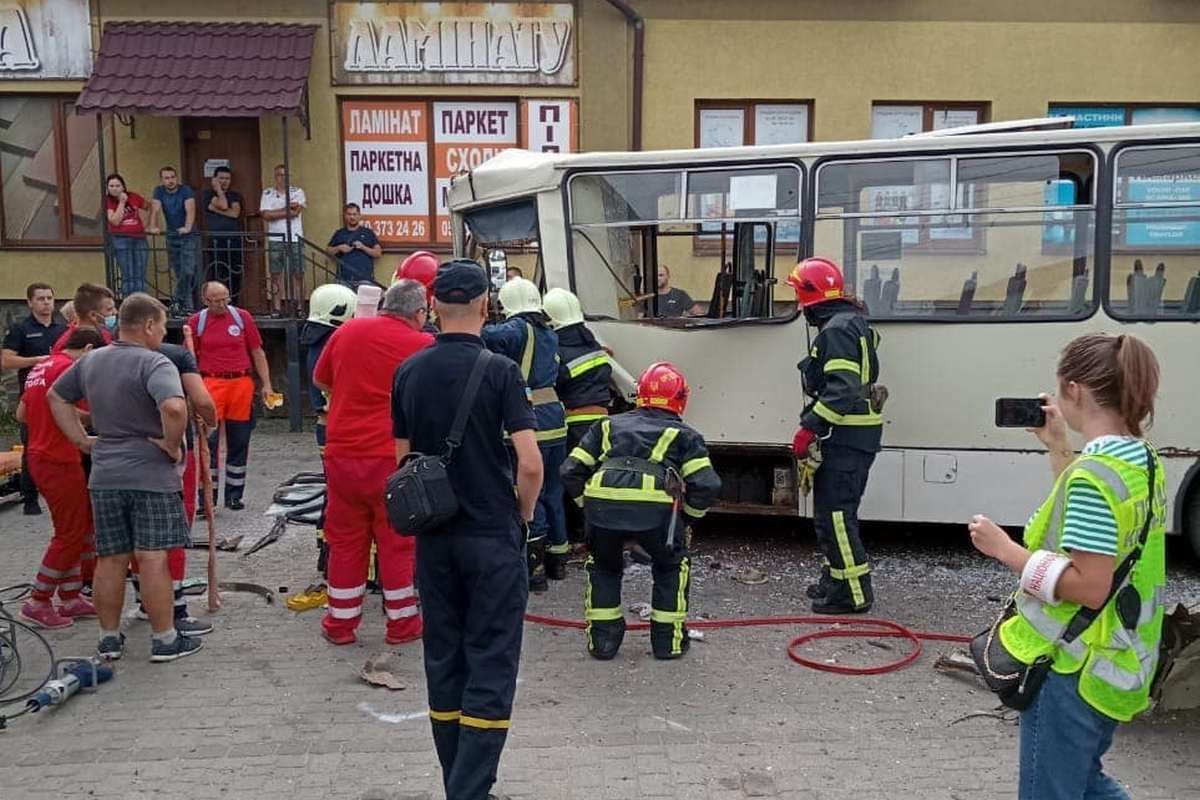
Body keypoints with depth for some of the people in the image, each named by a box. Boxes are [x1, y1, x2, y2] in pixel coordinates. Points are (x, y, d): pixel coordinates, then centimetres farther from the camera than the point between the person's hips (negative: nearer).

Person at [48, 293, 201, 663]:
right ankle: (164, 640, 8)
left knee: (110, 559, 13)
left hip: (104, 476, 6)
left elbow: (56, 397, 23)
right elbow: (174, 408, -33)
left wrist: (81, 439, 18)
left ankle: (109, 639, 23)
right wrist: (172, 446, -16)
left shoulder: (90, 361, 10)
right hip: (151, 475, -6)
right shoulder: (154, 363, -15)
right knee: (153, 559, -1)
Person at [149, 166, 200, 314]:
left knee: (188, 272, -16)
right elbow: (155, 209, -8)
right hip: (171, 237, 4)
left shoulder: (186, 190, -9)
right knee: (179, 274, 3)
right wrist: (153, 227, -25)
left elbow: (190, 210, -22)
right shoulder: (159, 191, 3)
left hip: (189, 237, -4)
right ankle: (187, 306, 6)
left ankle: (177, 300, -10)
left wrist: (187, 228, -39)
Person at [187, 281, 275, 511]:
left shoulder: (242, 317, 6)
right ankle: (207, 496, 1)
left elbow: (257, 353, 10)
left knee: (239, 442, 8)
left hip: (242, 384, 2)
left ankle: (234, 495, 18)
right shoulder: (196, 321, 4)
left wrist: (266, 384, 4)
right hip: (211, 384, -1)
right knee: (208, 441, -5)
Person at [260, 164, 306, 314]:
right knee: (276, 275, 0)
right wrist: (288, 209, -5)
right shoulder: (267, 193, 9)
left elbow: (296, 212, -7)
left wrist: (276, 212, -4)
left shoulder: (297, 192, 8)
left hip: (295, 239, 0)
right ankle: (276, 309, 2)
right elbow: (266, 215, -5)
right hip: (275, 239, 0)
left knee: (297, 274, -1)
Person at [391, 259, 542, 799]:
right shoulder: (499, 370, -12)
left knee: (443, 660, 14)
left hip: (433, 537, 5)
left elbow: (401, 457, 7)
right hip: (493, 536, -5)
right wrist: (523, 515, 0)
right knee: (490, 666, 2)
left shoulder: (408, 372, 3)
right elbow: (530, 464, -16)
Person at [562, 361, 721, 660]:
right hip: (654, 506, -2)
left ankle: (602, 639, 29)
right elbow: (707, 485, 11)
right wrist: (687, 518, 27)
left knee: (604, 566, 31)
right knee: (672, 564, 27)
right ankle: (668, 640, 28)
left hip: (601, 501, 2)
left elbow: (571, 470, 24)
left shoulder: (609, 425, 32)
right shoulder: (683, 434, 25)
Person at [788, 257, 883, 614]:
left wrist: (809, 428, -25)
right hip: (856, 435, 11)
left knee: (834, 513, -7)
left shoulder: (837, 329, -17)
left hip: (847, 437, -11)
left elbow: (842, 390, -26)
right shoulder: (853, 322, 16)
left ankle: (852, 592, -2)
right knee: (834, 509, 19)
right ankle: (835, 580, 30)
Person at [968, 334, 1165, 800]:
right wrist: (1058, 448, 16)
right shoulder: (1143, 461, 4)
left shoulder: (1093, 472, -25)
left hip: (1072, 668, -9)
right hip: (1120, 661, 9)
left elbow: (1089, 587, -27)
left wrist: (1005, 549, -20)